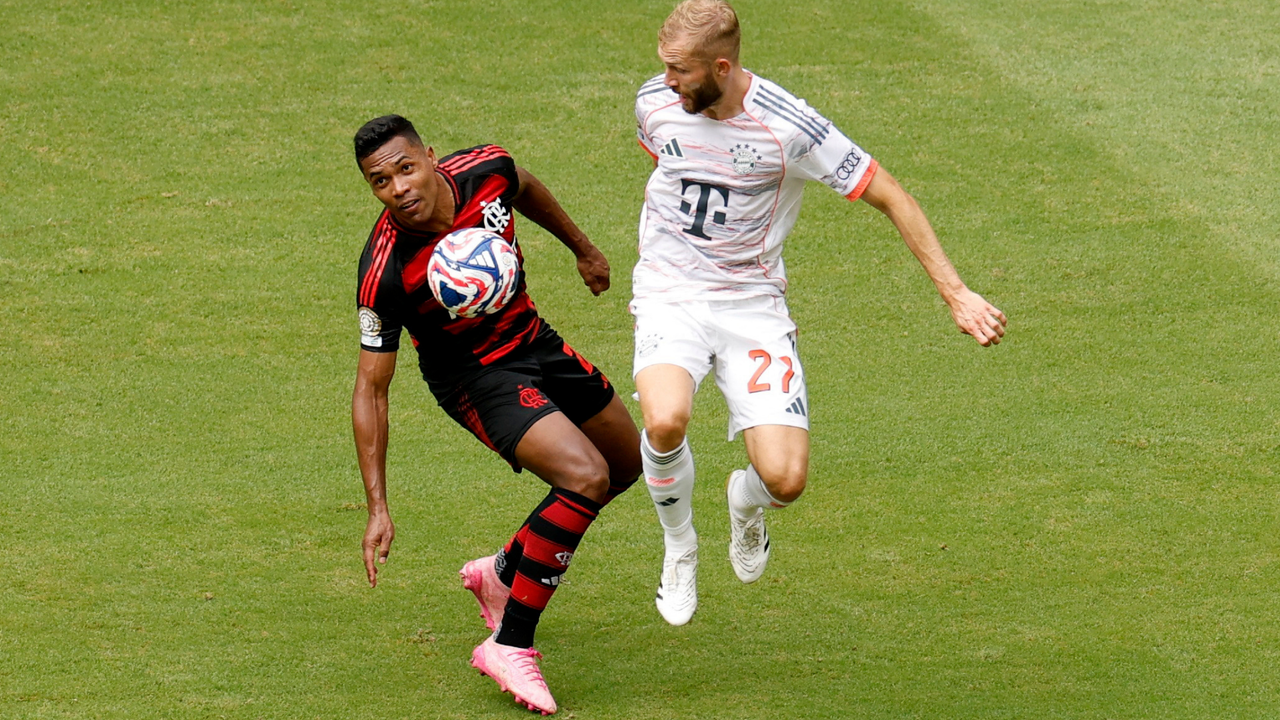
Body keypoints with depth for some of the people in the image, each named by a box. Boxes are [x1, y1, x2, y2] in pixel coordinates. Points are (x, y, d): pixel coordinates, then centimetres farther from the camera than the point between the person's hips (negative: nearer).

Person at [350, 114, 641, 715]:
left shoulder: (485, 171, -20)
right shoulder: (385, 272, -31)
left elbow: (526, 190, 7)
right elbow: (371, 388, -23)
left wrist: (583, 249, 22)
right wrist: (378, 509, -26)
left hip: (531, 339, 7)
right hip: (472, 376, -7)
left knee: (626, 464, 21)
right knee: (585, 478, -26)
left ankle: (504, 572, 36)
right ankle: (510, 647, -16)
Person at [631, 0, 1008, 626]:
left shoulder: (788, 127, -18)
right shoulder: (655, 102, -6)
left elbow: (889, 196, -10)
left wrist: (956, 294, -13)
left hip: (752, 306, -1)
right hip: (669, 295, 1)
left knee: (786, 479, -17)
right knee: (665, 421, -32)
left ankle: (746, 502, 25)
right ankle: (679, 546, 1)